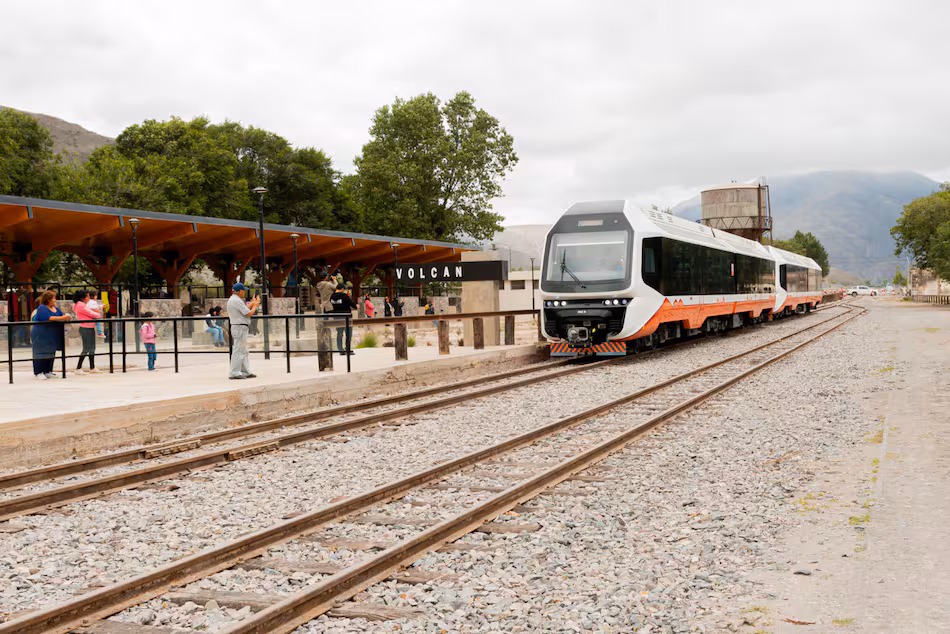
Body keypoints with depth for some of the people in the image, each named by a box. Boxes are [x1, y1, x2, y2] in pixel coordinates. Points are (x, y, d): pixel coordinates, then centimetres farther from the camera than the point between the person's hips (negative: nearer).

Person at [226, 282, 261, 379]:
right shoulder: (237, 300, -17)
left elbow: (244, 310, 22)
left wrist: (252, 303, 21)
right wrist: (255, 305, 0)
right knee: (238, 350, -9)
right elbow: (249, 313, -16)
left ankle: (245, 372, 18)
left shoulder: (231, 299, 16)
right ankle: (235, 373, -8)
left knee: (243, 351, 14)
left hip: (236, 327, 11)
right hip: (240, 327, -11)